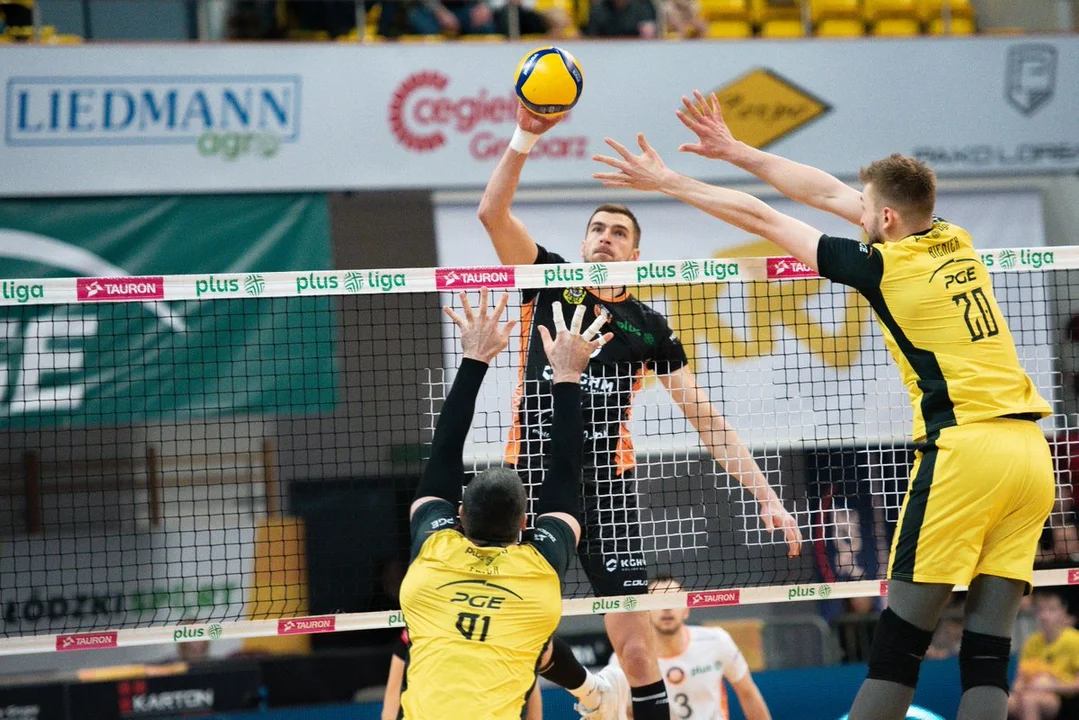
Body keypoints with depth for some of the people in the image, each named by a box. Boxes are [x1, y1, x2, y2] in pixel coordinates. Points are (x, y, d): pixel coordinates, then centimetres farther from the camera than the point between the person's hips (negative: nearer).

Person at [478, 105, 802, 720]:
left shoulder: (649, 328, 8)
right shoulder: (550, 281, 8)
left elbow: (706, 419, 7)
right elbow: (493, 211, -6)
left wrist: (766, 496, -1)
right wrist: (526, 136, -19)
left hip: (607, 490, 0)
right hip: (532, 483, 0)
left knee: (636, 648, -5)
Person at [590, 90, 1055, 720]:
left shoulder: (883, 266, -3)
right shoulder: (956, 243, 15)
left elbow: (760, 218, 4)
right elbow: (828, 193, 23)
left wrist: (666, 182, 14)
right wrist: (735, 150, 29)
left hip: (965, 449, -7)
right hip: (1032, 453, 7)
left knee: (899, 643, -3)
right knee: (988, 651, 3)